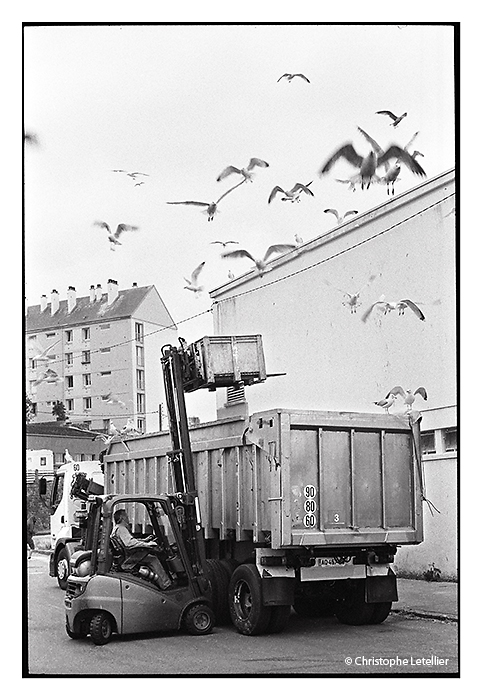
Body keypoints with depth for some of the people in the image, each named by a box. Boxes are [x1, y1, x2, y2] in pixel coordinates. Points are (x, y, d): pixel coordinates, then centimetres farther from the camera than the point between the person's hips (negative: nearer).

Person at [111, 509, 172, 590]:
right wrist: (146, 544, -27)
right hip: (127, 557, -11)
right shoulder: (120, 529, -14)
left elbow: (131, 540, 30)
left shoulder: (119, 528, 21)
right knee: (153, 559, -18)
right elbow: (129, 543, -28)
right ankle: (165, 585, -21)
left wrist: (145, 540, 22)